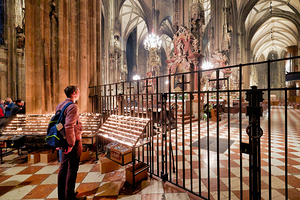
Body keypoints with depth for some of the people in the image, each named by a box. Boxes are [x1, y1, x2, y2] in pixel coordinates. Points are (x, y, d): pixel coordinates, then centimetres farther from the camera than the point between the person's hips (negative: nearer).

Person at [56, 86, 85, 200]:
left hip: (64, 142, 9)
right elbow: (69, 127, -29)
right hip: (74, 143, -9)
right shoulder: (72, 106, -20)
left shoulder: (60, 105, 10)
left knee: (63, 168, 20)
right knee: (72, 170, 6)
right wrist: (71, 144, -19)